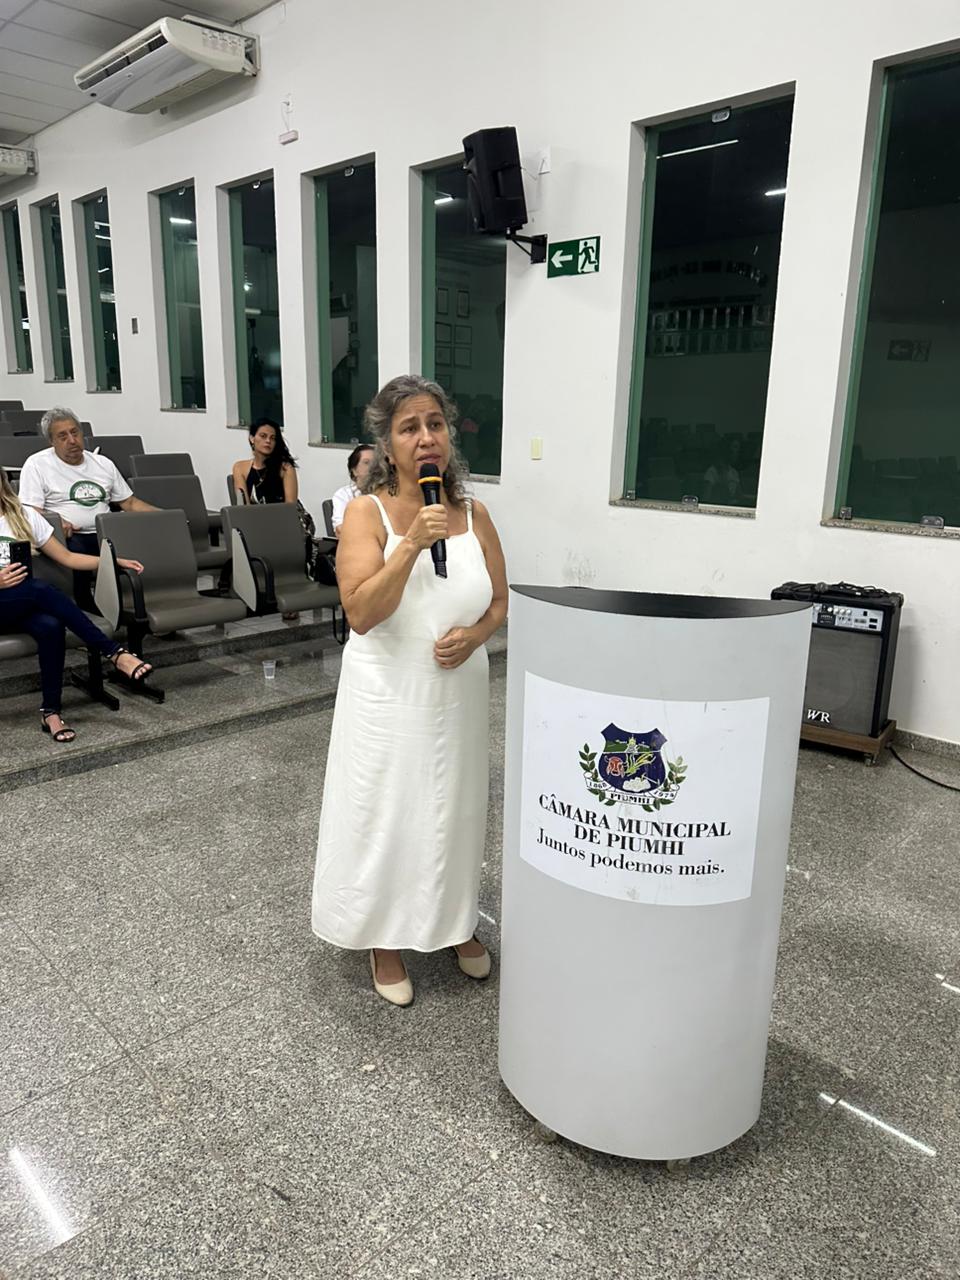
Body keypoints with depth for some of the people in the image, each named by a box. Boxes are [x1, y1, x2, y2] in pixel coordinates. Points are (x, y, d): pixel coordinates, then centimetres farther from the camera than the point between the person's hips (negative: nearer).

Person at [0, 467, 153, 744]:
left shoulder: (24, 515, 12)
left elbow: (67, 557, 11)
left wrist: (117, 561, 2)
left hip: (24, 607, 3)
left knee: (51, 628, -32)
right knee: (41, 589, -33)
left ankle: (51, 712, -25)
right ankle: (114, 652, -31)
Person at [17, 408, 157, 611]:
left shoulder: (103, 463, 19)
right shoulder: (37, 464, 6)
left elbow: (130, 503, 21)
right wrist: (56, 520, -26)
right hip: (67, 536, -3)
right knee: (75, 550, -39)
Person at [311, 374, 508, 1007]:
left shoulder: (474, 515, 0)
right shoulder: (367, 512, -12)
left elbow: (501, 602, 7)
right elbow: (361, 612, -21)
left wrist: (476, 634, -14)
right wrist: (412, 543, -29)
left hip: (457, 691, 4)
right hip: (389, 694, -3)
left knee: (455, 808, 17)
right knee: (385, 812, 9)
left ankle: (457, 923, 41)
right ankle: (385, 939, 32)